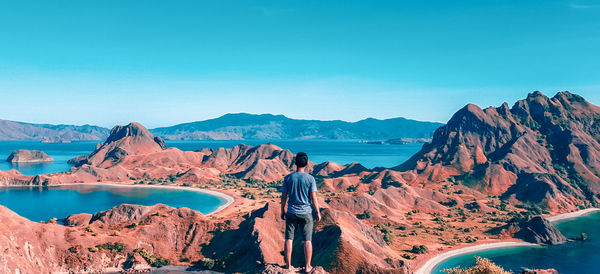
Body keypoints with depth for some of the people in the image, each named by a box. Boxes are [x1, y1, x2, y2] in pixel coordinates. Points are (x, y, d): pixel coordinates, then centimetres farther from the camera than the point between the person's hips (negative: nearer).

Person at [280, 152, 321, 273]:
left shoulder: (288, 178, -3)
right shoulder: (310, 178, -9)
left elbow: (284, 196, 1)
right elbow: (314, 198, -8)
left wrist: (282, 211, 14)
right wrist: (318, 213, 3)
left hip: (291, 213, 2)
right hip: (306, 213, -2)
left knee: (289, 239, 11)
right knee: (307, 241, 7)